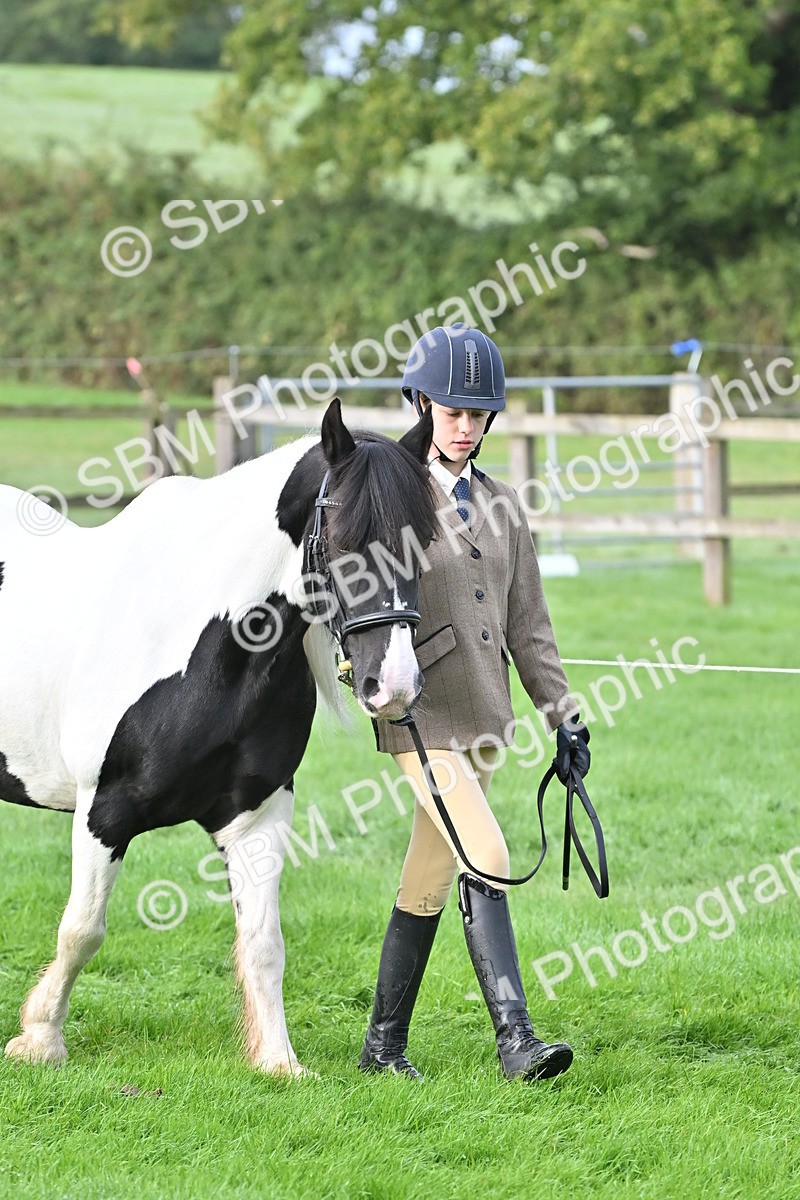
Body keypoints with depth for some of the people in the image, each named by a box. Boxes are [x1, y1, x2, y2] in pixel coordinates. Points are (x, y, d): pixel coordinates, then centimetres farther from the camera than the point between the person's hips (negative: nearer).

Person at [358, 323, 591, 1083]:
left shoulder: (501, 506, 13)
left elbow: (527, 624, 15)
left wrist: (561, 714, 12)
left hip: (484, 717, 6)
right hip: (420, 714, -6)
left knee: (431, 879, 11)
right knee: (486, 861, -17)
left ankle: (385, 1042, 20)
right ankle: (514, 1038, -19)